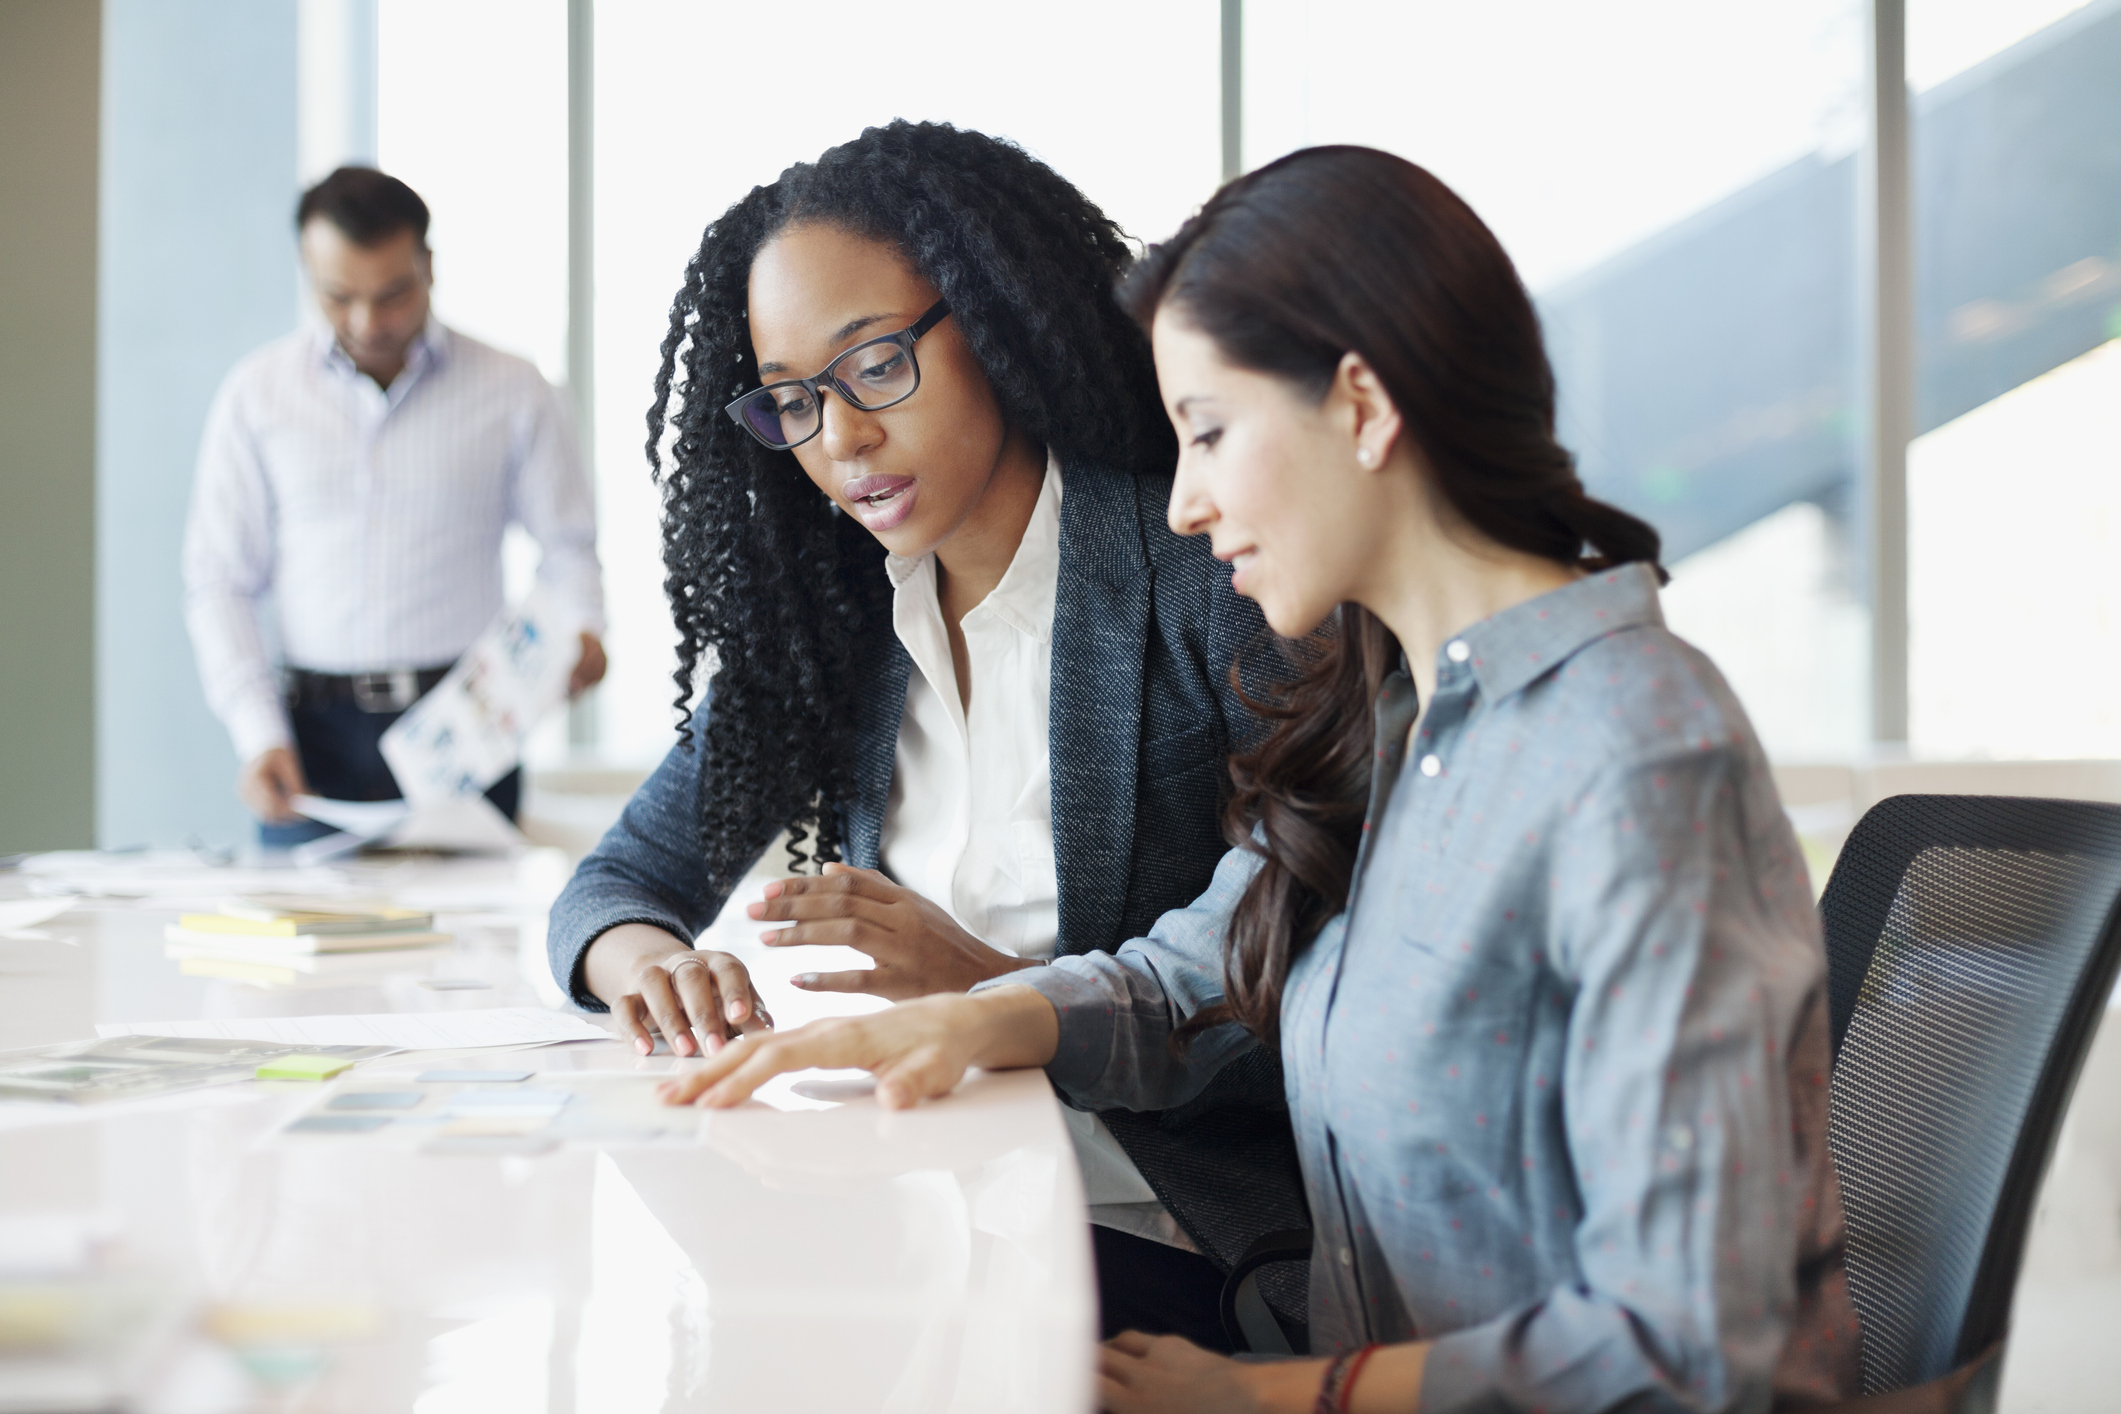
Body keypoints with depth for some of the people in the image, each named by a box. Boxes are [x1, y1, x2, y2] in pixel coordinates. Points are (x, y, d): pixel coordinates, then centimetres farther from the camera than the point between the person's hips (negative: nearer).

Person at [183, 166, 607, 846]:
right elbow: (219, 581, 7)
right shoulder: (257, 393, 6)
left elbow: (567, 547, 8)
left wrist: (580, 630, -15)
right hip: (317, 735, 1)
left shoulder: (512, 391, 3)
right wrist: (259, 735, -4)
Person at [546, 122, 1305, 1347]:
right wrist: (648, 964, -11)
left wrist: (1000, 992, -23)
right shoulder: (830, 620, 8)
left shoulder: (1203, 583, -11)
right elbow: (621, 882, 13)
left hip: (1150, 1239, -6)